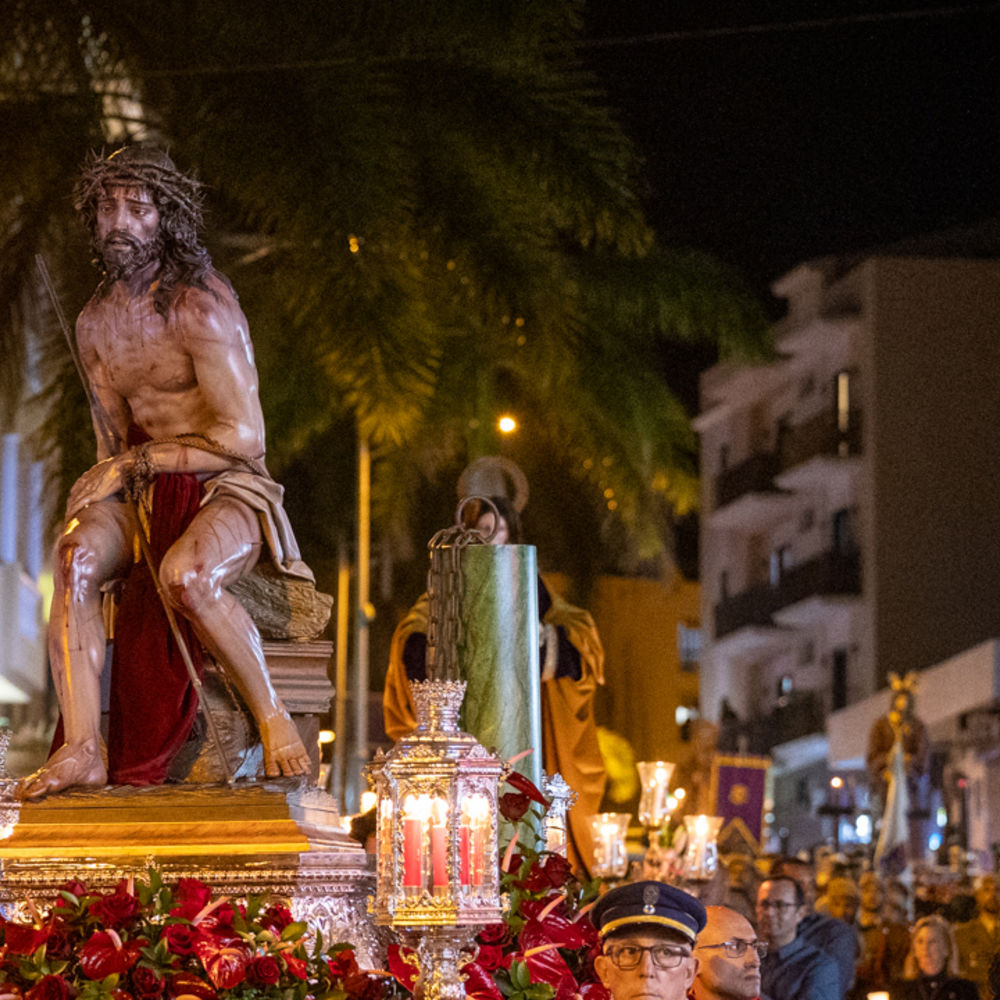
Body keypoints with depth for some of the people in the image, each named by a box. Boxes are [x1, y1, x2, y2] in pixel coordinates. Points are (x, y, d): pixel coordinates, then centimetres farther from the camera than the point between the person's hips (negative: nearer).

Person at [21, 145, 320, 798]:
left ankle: (273, 717, -16)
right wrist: (104, 483, -6)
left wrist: (136, 462, -14)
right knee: (76, 553, -28)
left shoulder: (201, 305, -11)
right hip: (147, 497, 6)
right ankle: (82, 747, -34)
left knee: (187, 574, -38)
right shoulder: (95, 324, 11)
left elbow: (243, 438, -16)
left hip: (229, 490, -6)